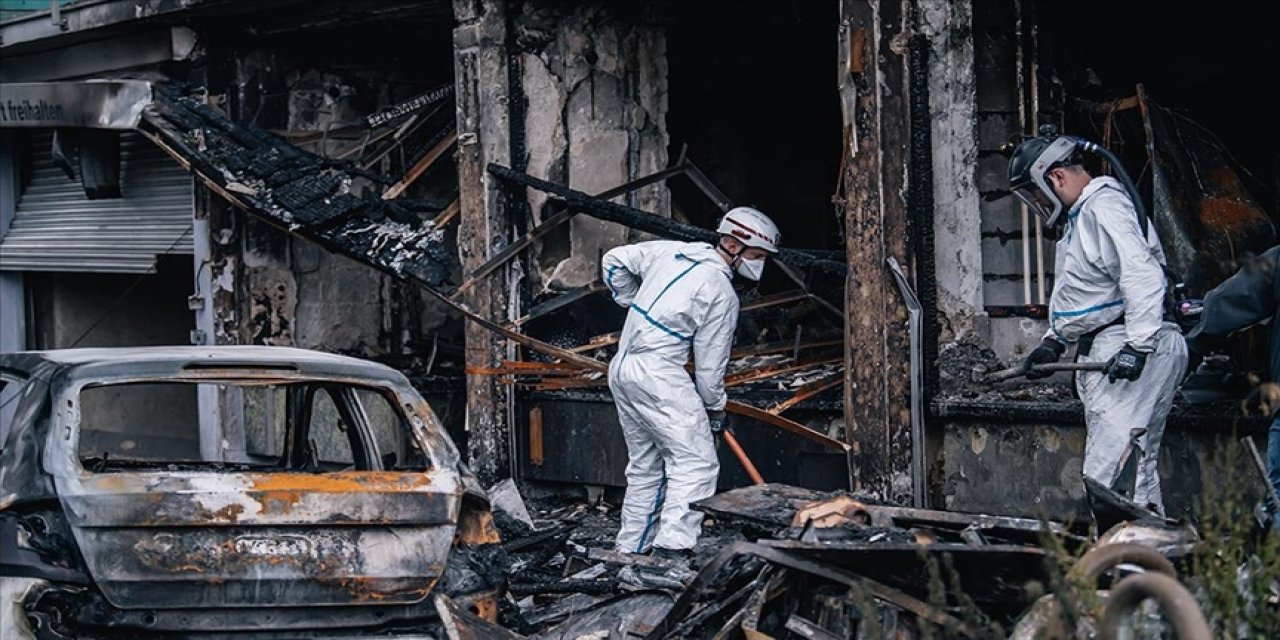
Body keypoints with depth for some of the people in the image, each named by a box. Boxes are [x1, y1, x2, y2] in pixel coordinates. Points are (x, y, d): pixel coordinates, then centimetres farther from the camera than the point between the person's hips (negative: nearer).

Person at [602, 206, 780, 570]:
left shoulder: (670, 251, 9)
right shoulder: (722, 294, -10)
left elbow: (614, 261, 20)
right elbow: (710, 363, -5)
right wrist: (715, 407, 10)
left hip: (621, 368, 9)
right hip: (659, 374, -9)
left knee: (645, 465, 18)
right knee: (696, 462, -10)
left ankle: (631, 549, 21)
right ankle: (673, 546, -23)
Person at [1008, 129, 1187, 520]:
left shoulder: (1105, 207, -10)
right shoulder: (1079, 217, 24)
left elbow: (1143, 276, -22)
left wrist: (1138, 345, -28)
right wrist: (1054, 341, 22)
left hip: (1129, 352, -11)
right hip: (1101, 354, 11)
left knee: (1110, 478, -21)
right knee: (1136, 471, 10)